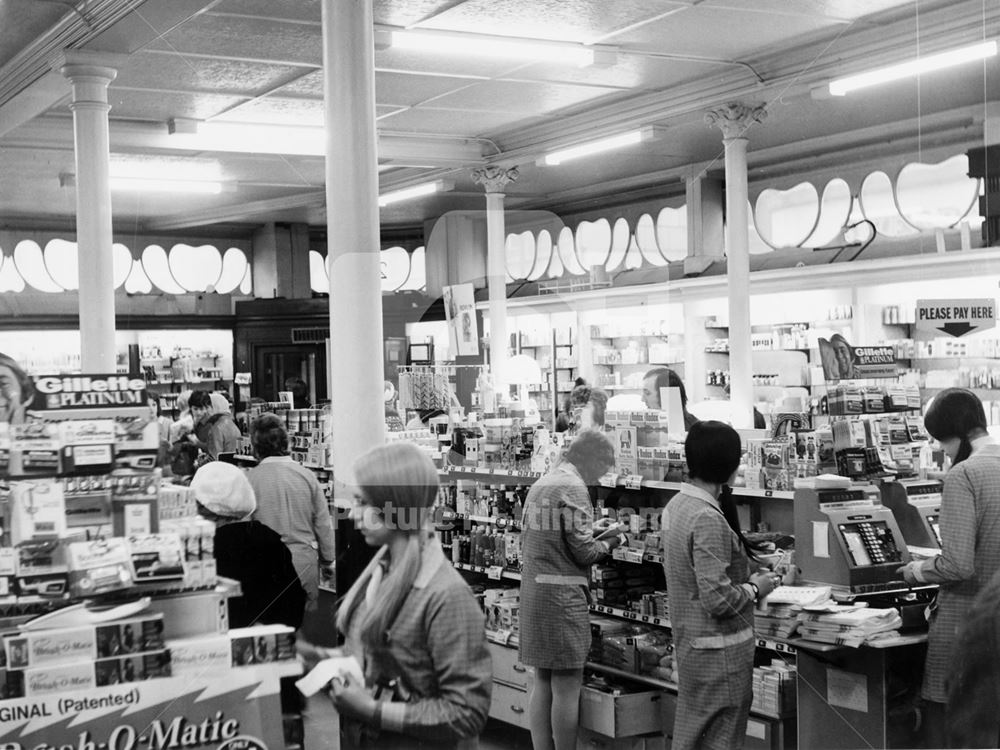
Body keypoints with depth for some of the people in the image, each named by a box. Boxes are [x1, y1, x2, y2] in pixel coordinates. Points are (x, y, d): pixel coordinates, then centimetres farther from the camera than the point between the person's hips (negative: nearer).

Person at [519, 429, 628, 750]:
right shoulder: (573, 487, -13)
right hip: (562, 594, -9)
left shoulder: (540, 484, 14)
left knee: (543, 681, 13)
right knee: (567, 686, -2)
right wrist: (610, 542, 4)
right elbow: (584, 553, -16)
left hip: (532, 590, 9)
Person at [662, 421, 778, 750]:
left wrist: (745, 575, 12)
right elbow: (718, 599, -25)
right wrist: (756, 588, -9)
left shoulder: (676, 506, 5)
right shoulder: (708, 519, -23)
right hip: (719, 650, -9)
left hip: (689, 643, 9)